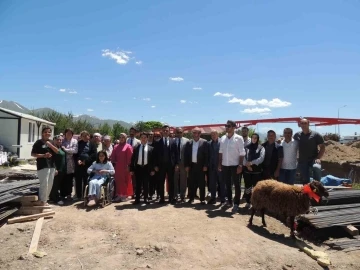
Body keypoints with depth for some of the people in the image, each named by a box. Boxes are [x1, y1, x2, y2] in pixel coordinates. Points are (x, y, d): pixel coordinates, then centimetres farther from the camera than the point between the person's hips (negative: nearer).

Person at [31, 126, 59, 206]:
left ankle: (45, 200, 21)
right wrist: (43, 155, -17)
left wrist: (50, 145, -11)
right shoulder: (38, 142, -4)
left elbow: (57, 151, 4)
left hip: (51, 165, 7)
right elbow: (32, 154, -6)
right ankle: (42, 201, 2)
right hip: (42, 166, -7)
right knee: (44, 184, -10)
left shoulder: (51, 142, 15)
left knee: (50, 184, 10)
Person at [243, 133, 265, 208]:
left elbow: (261, 158, -10)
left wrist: (251, 163, -18)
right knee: (247, 186, 8)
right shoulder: (247, 147, 9)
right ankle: (248, 202, 19)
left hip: (257, 170, -2)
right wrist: (247, 165, -15)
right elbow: (243, 157, 1)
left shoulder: (261, 148, 3)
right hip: (247, 170, 2)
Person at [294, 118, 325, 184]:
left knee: (317, 168, -35)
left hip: (313, 159, -3)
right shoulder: (297, 135, 7)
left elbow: (322, 147, 0)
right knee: (305, 180, 5)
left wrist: (318, 158, -12)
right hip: (302, 161, 3)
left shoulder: (315, 135, -1)